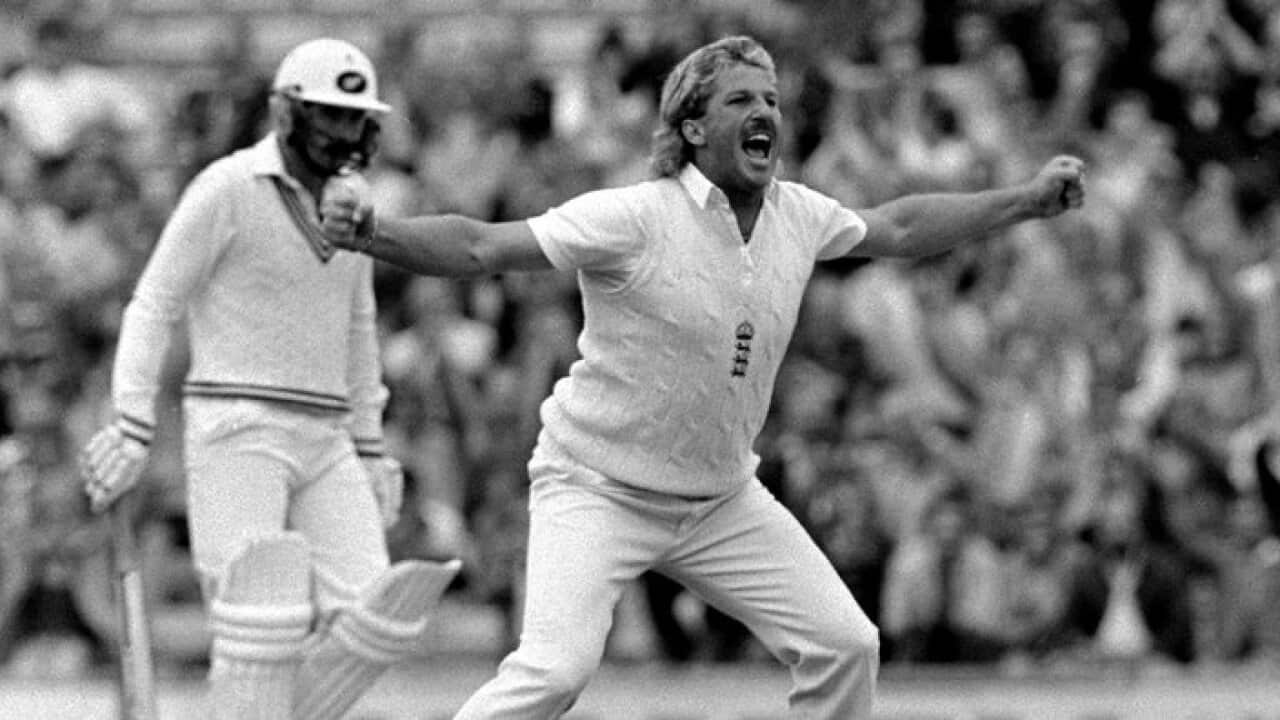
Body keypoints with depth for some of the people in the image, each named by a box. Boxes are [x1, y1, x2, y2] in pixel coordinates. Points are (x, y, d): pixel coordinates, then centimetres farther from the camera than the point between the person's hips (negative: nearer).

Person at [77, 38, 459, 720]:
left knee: (367, 624, -8)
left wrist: (370, 452, 19)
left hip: (321, 444, 7)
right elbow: (152, 309, -7)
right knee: (260, 627, -15)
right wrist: (131, 431, -15)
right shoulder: (226, 189, -8)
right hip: (234, 432, -7)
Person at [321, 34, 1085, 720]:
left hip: (723, 500, 7)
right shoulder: (635, 218, -22)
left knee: (847, 645, 1)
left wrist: (1028, 202, 19)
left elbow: (897, 228, 19)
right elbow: (480, 246, -27)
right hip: (599, 492, -7)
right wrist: (374, 233, -44)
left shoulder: (799, 216, -2)